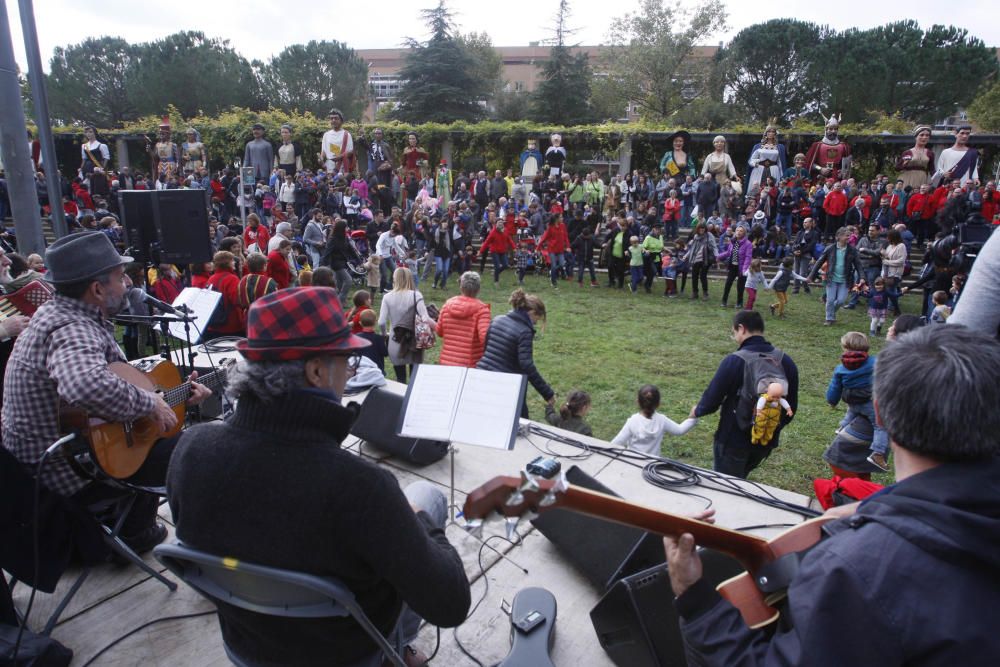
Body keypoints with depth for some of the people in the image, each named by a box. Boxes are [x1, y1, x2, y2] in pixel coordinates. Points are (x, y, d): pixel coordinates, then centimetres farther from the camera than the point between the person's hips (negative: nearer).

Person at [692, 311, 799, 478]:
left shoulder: (734, 361, -21)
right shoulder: (786, 361, -3)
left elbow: (712, 398, -15)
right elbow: (791, 407, 6)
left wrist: (697, 411, 6)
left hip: (734, 441, -5)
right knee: (740, 482, 27)